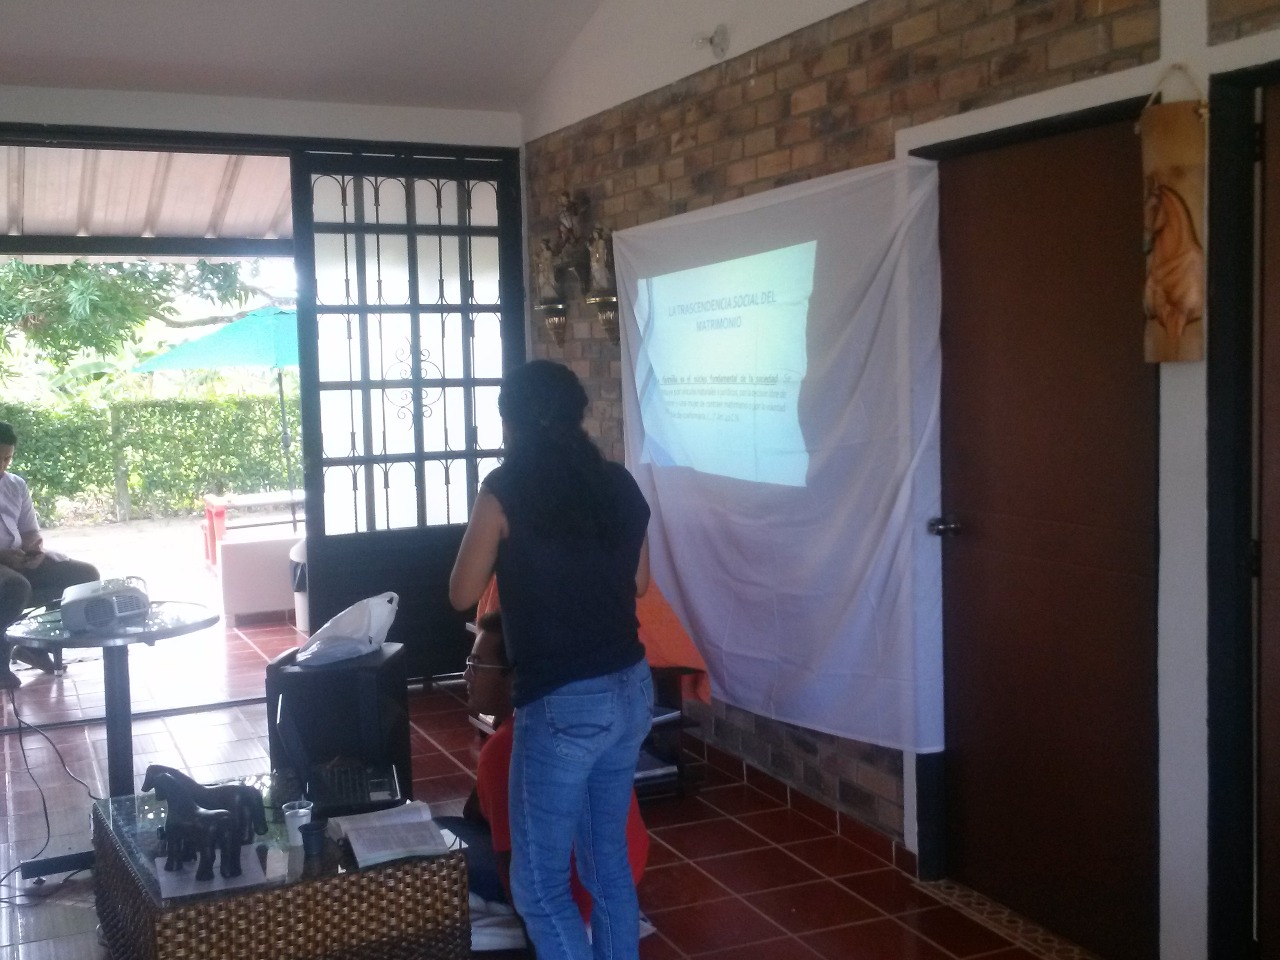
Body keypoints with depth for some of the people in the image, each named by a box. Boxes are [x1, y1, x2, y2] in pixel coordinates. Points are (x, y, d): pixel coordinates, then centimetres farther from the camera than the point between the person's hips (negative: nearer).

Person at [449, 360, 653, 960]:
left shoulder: (506, 490, -11)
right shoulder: (618, 484, 4)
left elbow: (463, 594, -2)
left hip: (562, 704, -7)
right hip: (631, 690, 7)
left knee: (539, 882, 6)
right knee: (609, 859, 21)